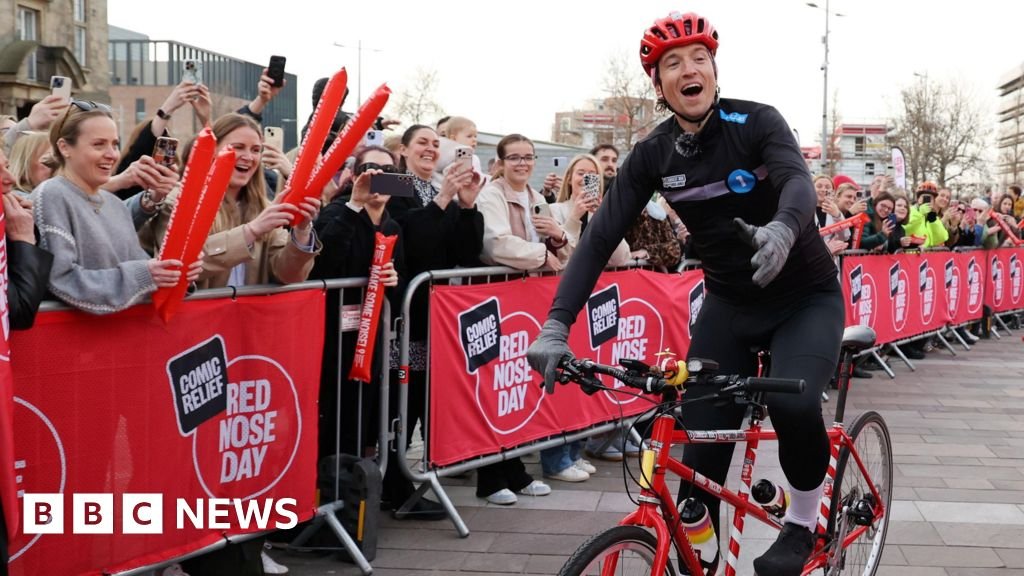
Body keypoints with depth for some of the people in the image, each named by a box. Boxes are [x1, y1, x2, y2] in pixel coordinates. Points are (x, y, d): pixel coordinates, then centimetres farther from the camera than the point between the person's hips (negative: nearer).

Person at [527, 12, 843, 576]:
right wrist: (556, 325, -27)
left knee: (792, 402, -30)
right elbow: (601, 237, -14)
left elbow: (798, 181, -35)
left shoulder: (756, 121, -16)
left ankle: (802, 523, -2)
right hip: (730, 304, 3)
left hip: (805, 297, -3)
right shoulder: (652, 155, -8)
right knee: (699, 454, -6)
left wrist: (782, 230, -59)